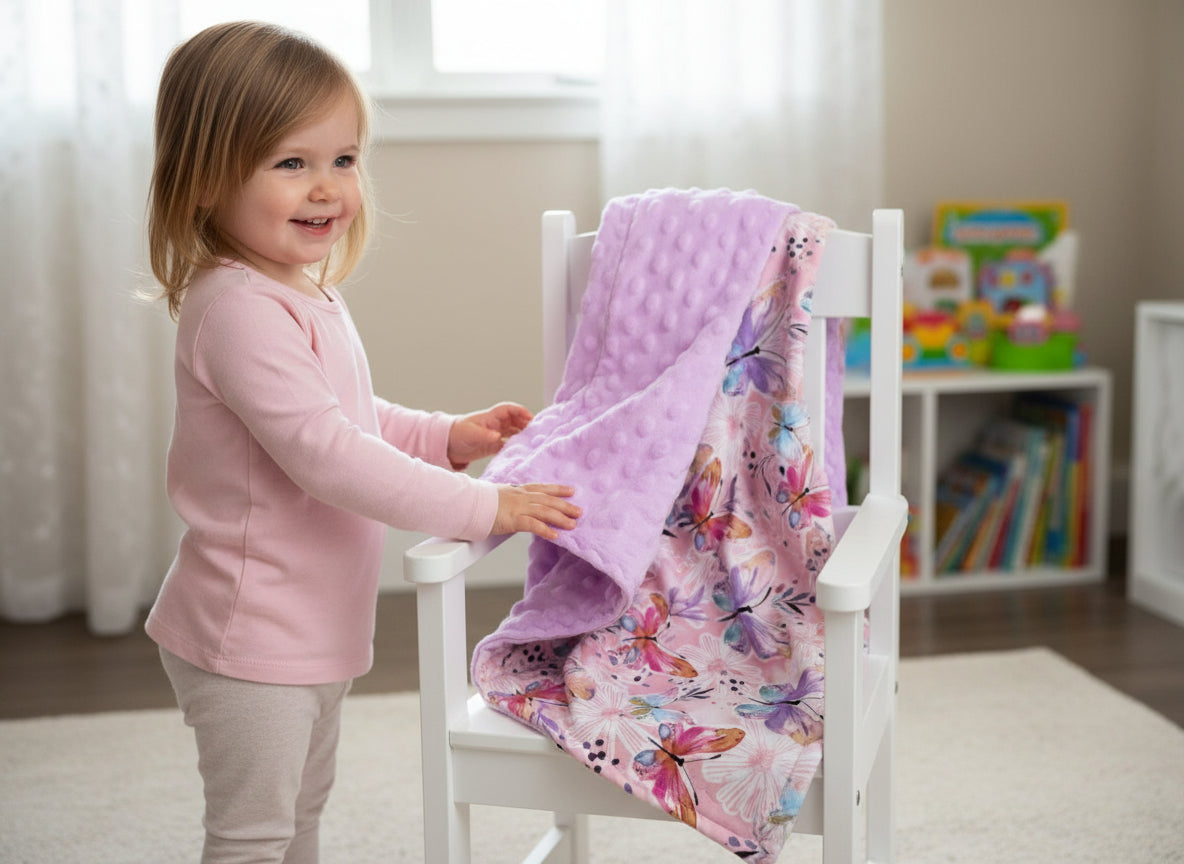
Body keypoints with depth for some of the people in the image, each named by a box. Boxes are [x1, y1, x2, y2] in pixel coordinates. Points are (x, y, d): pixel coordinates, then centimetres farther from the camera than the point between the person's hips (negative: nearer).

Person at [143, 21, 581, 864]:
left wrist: (445, 436, 8)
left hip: (314, 631, 10)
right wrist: (481, 507, -26)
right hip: (251, 641, -10)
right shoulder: (239, 310, -26)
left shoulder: (307, 295, 7)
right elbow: (325, 452, -31)